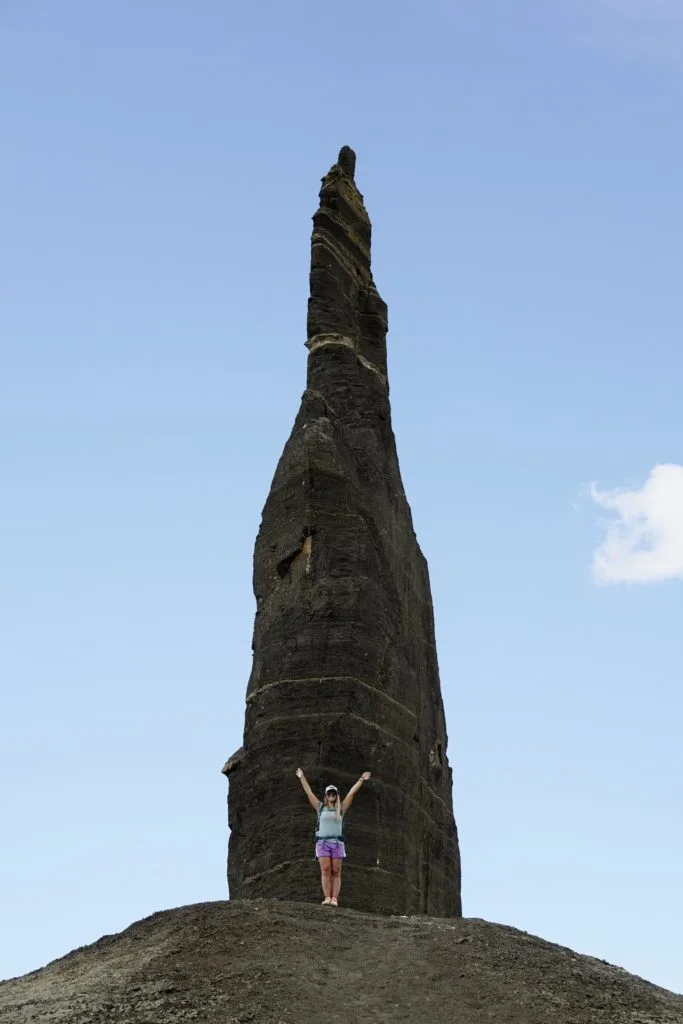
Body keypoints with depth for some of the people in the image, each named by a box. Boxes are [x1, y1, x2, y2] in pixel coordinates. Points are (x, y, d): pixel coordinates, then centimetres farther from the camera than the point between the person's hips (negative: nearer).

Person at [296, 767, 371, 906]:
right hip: (322, 842, 0)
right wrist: (302, 777, 12)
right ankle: (327, 898, -15)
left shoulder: (341, 808, 13)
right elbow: (308, 792, 13)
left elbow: (352, 793, 11)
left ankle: (334, 899, -10)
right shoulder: (320, 807, 13)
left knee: (336, 872, -4)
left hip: (337, 843, 0)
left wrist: (361, 780, 10)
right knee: (325, 871, -10)